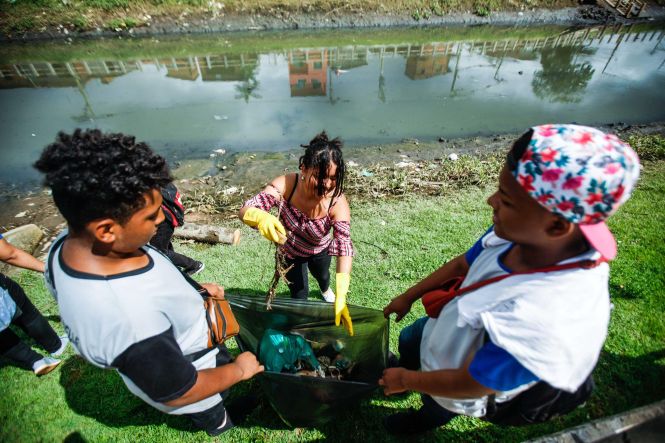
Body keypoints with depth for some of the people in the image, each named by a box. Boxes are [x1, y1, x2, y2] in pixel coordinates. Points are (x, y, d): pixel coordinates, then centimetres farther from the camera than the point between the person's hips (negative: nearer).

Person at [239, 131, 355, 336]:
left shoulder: (337, 203, -38)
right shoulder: (285, 185, -37)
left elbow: (344, 248, -40)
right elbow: (245, 210, -37)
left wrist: (341, 297, -49)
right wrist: (261, 217, -62)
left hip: (320, 250, 2)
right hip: (291, 250, -1)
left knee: (322, 275, 32)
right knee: (299, 292, 9)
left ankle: (326, 290, 71)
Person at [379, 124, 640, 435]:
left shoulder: (544, 323, -48)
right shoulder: (524, 235, -29)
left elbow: (471, 385, -31)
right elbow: (463, 264, -10)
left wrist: (408, 380, -13)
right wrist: (408, 297, 4)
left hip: (454, 392, -4)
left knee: (434, 410, 32)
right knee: (408, 340, 33)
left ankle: (423, 421, 68)